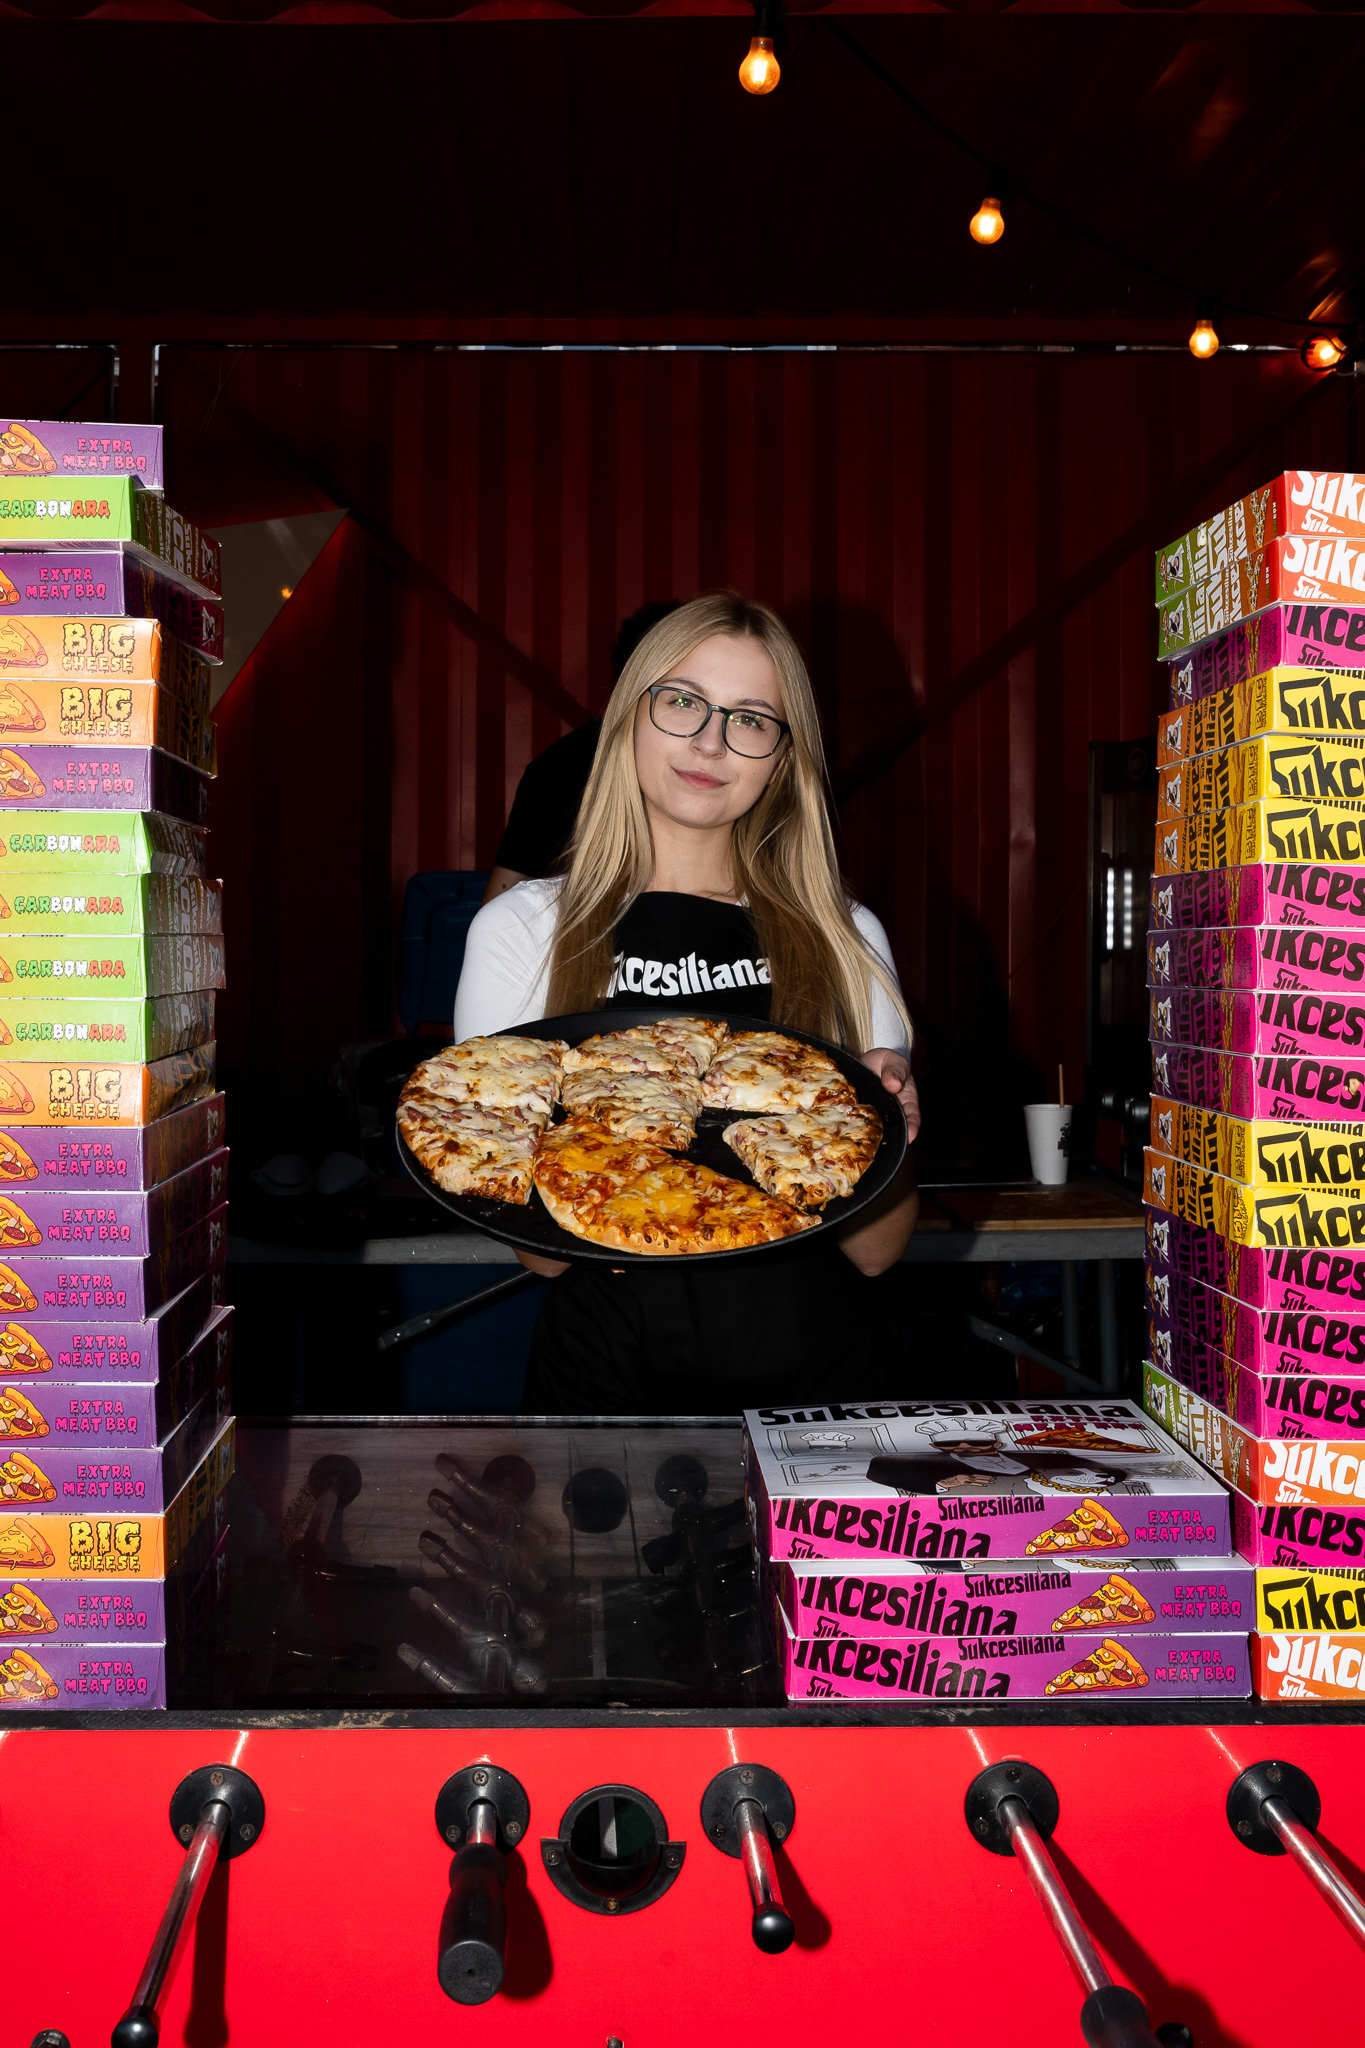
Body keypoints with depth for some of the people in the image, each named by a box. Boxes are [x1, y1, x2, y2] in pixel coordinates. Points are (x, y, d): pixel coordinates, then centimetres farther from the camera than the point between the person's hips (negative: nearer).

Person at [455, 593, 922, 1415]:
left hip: (829, 1377, 2)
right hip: (614, 1374, -2)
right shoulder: (524, 930, 4)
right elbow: (540, 1253, 2)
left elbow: (876, 1250, 7)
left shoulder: (845, 938, 10)